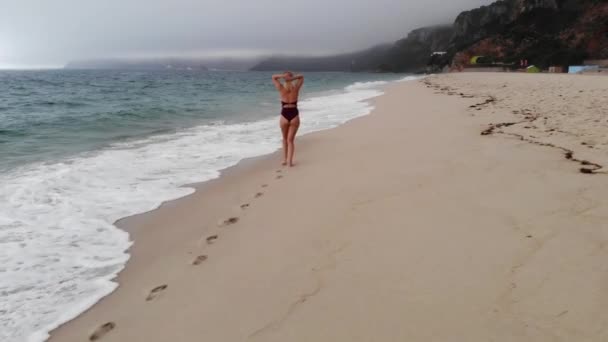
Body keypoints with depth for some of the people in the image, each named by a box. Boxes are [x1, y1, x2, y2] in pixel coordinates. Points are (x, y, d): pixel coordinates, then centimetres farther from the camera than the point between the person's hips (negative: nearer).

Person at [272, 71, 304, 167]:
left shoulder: (281, 88, -4)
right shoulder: (296, 88, -1)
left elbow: (273, 77, 10)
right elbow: (301, 77, 15)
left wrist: (282, 76, -8)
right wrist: (293, 78, -5)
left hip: (284, 116, 0)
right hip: (294, 115, 0)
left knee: (285, 139, 20)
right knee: (290, 140, 7)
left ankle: (285, 159, 23)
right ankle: (289, 161, -3)